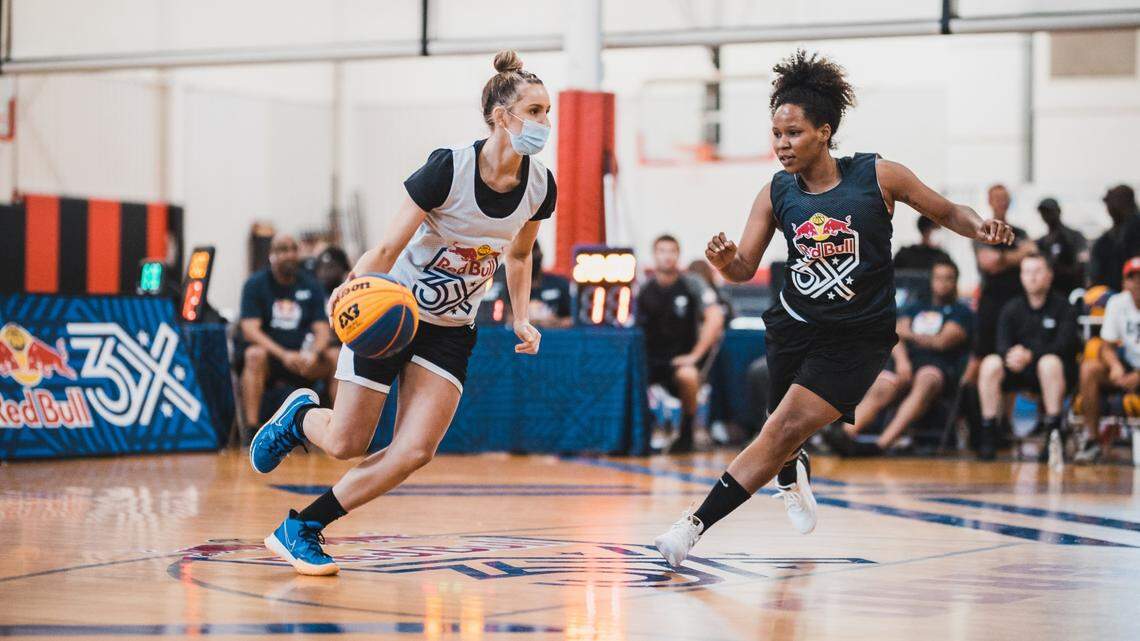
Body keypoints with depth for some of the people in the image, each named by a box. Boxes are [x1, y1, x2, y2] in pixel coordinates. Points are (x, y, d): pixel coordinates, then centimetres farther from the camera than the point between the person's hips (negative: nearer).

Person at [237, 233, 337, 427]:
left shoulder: (311, 286, 8)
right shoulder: (255, 284, -1)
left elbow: (322, 330, 1)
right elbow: (250, 330, -13)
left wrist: (314, 353, -23)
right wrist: (283, 354, -27)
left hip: (301, 359, 3)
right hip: (268, 353, -3)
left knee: (338, 358, -21)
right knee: (255, 355, -36)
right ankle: (251, 427, -40)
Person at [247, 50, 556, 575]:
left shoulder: (540, 186, -7)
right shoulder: (449, 168, -23)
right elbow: (388, 247, -22)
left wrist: (521, 320, 0)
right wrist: (353, 289, -41)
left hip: (451, 330, 5)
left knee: (415, 451, -11)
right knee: (345, 444, 0)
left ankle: (300, 530, 1)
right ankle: (300, 416, 37)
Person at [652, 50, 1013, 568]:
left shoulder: (877, 175, -12)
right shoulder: (776, 193, -4)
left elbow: (946, 212, -1)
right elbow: (745, 268, -3)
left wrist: (980, 229, -22)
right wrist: (724, 262, -27)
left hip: (858, 336, -4)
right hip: (794, 324, 4)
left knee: (786, 428, -16)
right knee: (783, 433, 19)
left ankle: (696, 525, -15)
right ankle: (792, 477, 58)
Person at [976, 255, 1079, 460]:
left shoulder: (1063, 307, 1)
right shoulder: (1011, 309, 12)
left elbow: (1064, 345, -13)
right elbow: (1002, 344, 0)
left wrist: (1030, 355, -30)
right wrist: (1010, 355, -27)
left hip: (1057, 372, -3)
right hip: (1020, 374, 3)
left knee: (1050, 362, -37)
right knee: (990, 364, -24)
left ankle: (1054, 432, -32)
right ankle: (988, 433, -23)